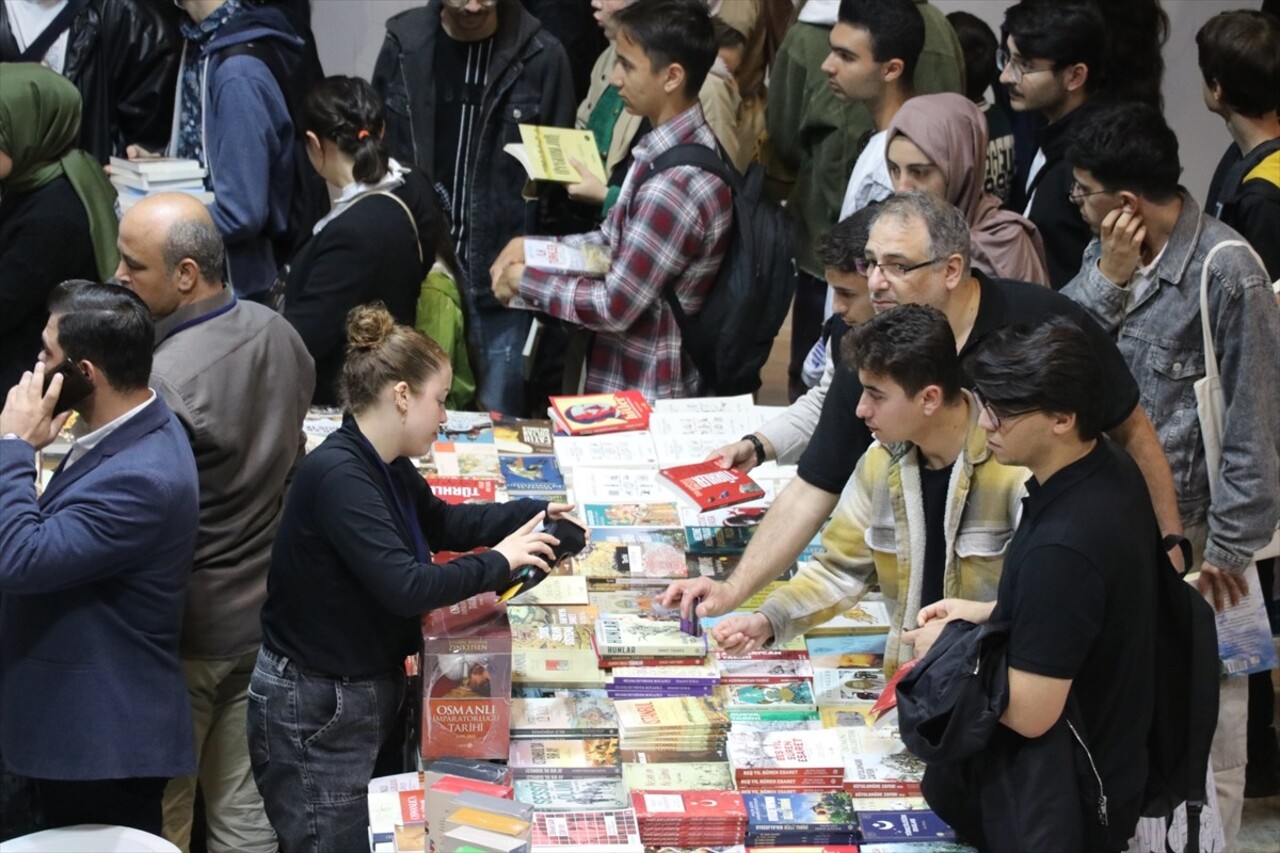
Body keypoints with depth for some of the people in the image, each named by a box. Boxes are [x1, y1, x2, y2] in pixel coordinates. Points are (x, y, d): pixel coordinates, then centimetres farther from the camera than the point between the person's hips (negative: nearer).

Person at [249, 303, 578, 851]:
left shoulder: (387, 468, 4)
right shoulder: (336, 475, -26)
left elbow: (441, 522, 25)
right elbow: (405, 588, -32)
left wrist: (532, 514, 15)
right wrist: (497, 563, -19)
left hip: (371, 691, 10)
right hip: (313, 710, -10)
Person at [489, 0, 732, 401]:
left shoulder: (676, 185, -29)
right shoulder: (680, 142, 1)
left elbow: (615, 307, -23)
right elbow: (615, 239, 13)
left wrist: (524, 279, -11)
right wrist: (531, 247, 0)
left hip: (643, 397, -9)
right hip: (633, 378, 9)